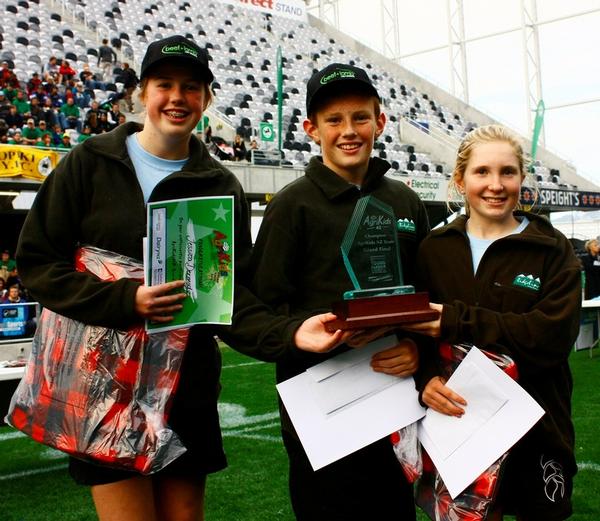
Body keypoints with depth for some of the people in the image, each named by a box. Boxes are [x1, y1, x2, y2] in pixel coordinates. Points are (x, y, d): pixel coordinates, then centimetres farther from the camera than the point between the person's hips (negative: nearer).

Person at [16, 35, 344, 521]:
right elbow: (37, 260, -5)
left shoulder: (222, 186, 4)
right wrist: (125, 300, -19)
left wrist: (288, 332, -21)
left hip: (189, 385, 3)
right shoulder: (90, 163, -2)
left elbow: (232, 291, -2)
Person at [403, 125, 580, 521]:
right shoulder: (435, 249, 4)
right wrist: (426, 378, -20)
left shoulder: (553, 250, -4)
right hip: (458, 421, 2)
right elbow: (413, 329, 1)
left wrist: (456, 320, -22)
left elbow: (554, 335, -17)